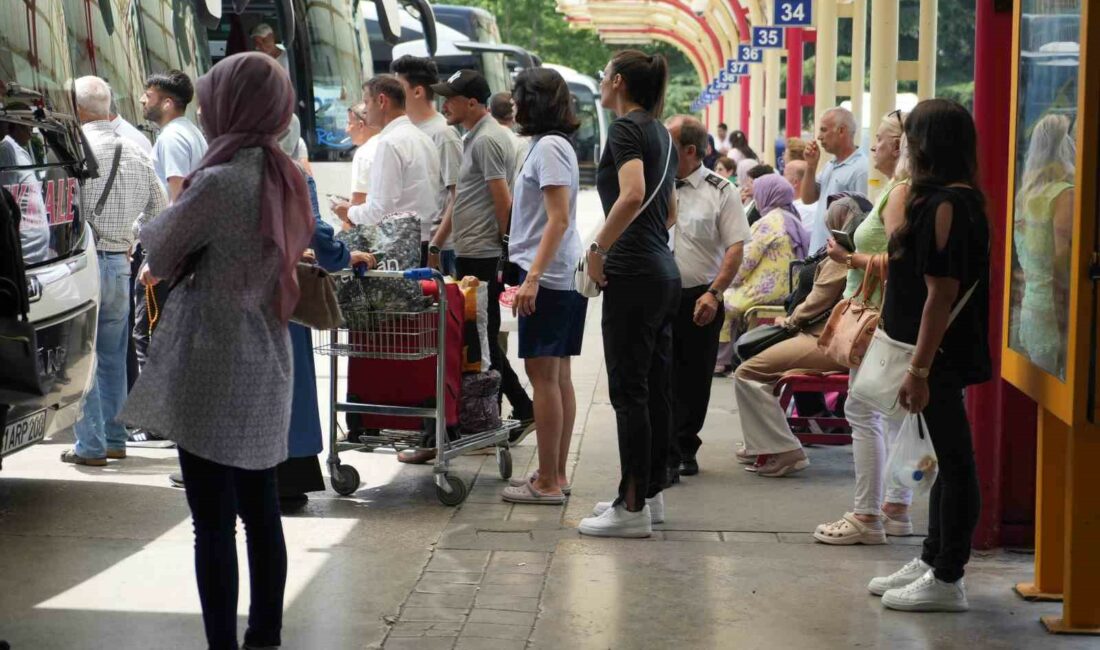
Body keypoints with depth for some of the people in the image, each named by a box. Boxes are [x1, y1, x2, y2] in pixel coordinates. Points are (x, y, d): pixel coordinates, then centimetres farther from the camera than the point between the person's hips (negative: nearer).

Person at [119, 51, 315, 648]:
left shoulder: (218, 181, -17)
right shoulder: (286, 179, 7)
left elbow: (159, 255, -4)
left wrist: (157, 225, 14)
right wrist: (185, 262, 7)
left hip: (211, 370, -8)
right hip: (265, 366, 8)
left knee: (214, 524, -3)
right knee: (261, 514, 14)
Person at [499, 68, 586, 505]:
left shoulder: (549, 147, -12)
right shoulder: (553, 145, 17)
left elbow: (558, 219, -20)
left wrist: (533, 277, -24)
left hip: (548, 277, -10)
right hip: (565, 276, 10)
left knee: (543, 375, -7)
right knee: (558, 375, 11)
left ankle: (548, 483, -4)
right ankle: (556, 475, 17)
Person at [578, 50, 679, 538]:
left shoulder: (626, 128, -11)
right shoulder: (660, 132, 17)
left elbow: (632, 194, -28)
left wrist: (597, 247, -19)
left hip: (633, 276, -9)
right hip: (665, 273, 9)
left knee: (629, 390, -5)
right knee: (655, 387, 13)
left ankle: (633, 507, -2)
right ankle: (651, 493, 20)